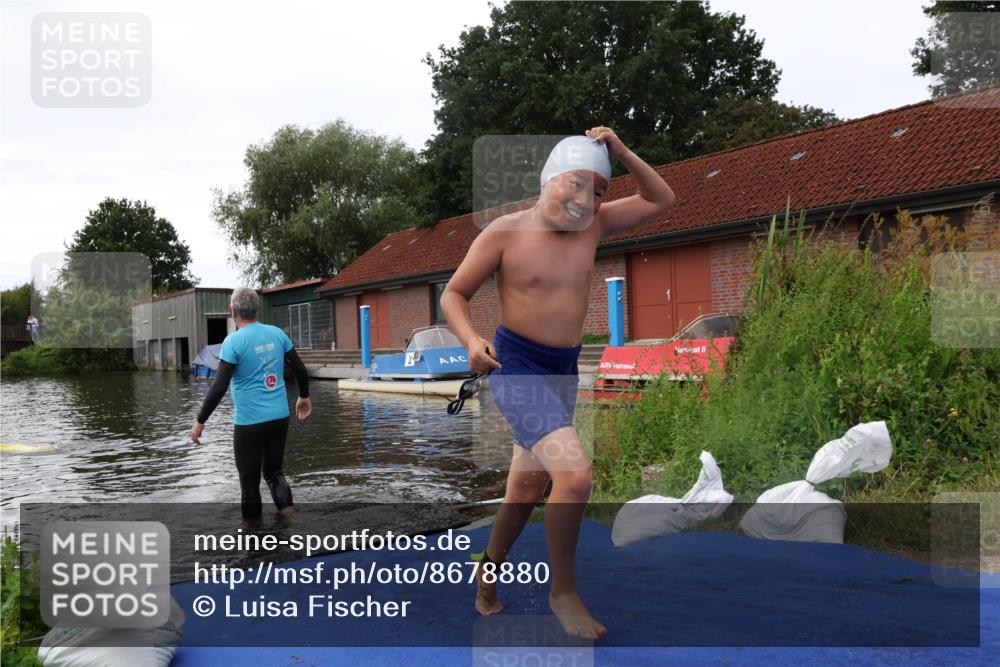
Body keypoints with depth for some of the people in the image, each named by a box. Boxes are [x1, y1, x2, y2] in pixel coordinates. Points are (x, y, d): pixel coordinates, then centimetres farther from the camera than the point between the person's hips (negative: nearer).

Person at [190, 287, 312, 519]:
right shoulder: (277, 333, 2)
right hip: (280, 417, 5)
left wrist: (200, 421, -6)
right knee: (273, 470, 20)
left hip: (250, 422, -5)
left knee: (249, 479, 7)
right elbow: (300, 370, 7)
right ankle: (286, 505, -4)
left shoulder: (234, 341, -12)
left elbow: (219, 388, -15)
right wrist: (304, 397, 24)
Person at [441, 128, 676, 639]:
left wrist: (620, 153, -5)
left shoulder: (592, 225, 2)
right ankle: (564, 591, -4)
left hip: (564, 370, 7)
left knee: (528, 486, 18)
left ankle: (488, 569, 41)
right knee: (575, 473, -23)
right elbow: (454, 294, -4)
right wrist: (471, 340, -23)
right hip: (516, 367, -7)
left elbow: (661, 200, 10)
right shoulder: (504, 232, -12)